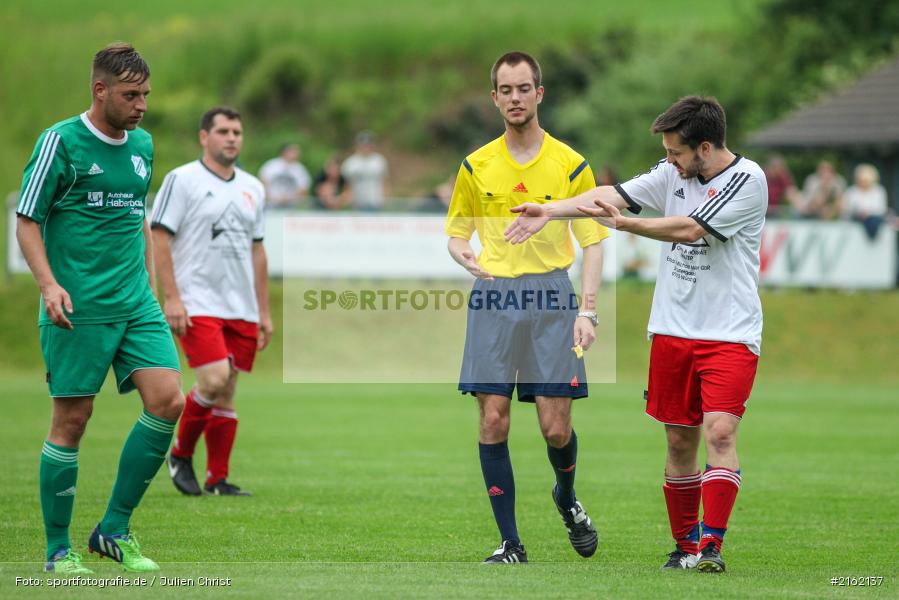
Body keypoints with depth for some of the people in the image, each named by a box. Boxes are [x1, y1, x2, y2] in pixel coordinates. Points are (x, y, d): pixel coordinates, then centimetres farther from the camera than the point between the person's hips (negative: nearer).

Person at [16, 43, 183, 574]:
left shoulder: (143, 145, 13)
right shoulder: (60, 142, -6)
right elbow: (27, 221, -5)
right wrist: (49, 284, -17)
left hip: (137, 305, 6)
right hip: (77, 310, -6)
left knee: (168, 401, -9)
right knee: (72, 420, -2)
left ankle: (115, 530, 3)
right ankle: (59, 551, 11)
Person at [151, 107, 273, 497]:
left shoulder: (252, 188, 15)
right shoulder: (182, 180, -4)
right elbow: (159, 238, -8)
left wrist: (264, 311, 16)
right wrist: (171, 297, -15)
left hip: (241, 310, 6)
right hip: (197, 305, -6)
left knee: (227, 392, 5)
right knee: (214, 381, -19)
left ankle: (217, 480, 10)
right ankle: (181, 454, 3)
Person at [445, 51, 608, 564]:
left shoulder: (571, 165, 1)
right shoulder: (476, 166, 7)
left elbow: (593, 243, 2)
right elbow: (457, 233, 15)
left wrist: (588, 311, -9)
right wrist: (465, 256, -9)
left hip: (551, 295, -2)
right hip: (493, 295, 2)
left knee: (556, 428, -4)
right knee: (493, 421, -5)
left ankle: (567, 499, 30)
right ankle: (510, 544, 3)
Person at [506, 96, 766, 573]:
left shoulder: (747, 179, -12)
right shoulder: (673, 173, 8)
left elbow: (689, 229, -18)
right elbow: (615, 194, 5)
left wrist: (623, 223, -14)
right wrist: (550, 210, -6)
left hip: (729, 334, -5)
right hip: (673, 332, 5)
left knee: (719, 431, -17)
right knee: (680, 441, 7)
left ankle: (712, 545, -20)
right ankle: (685, 545, 17)